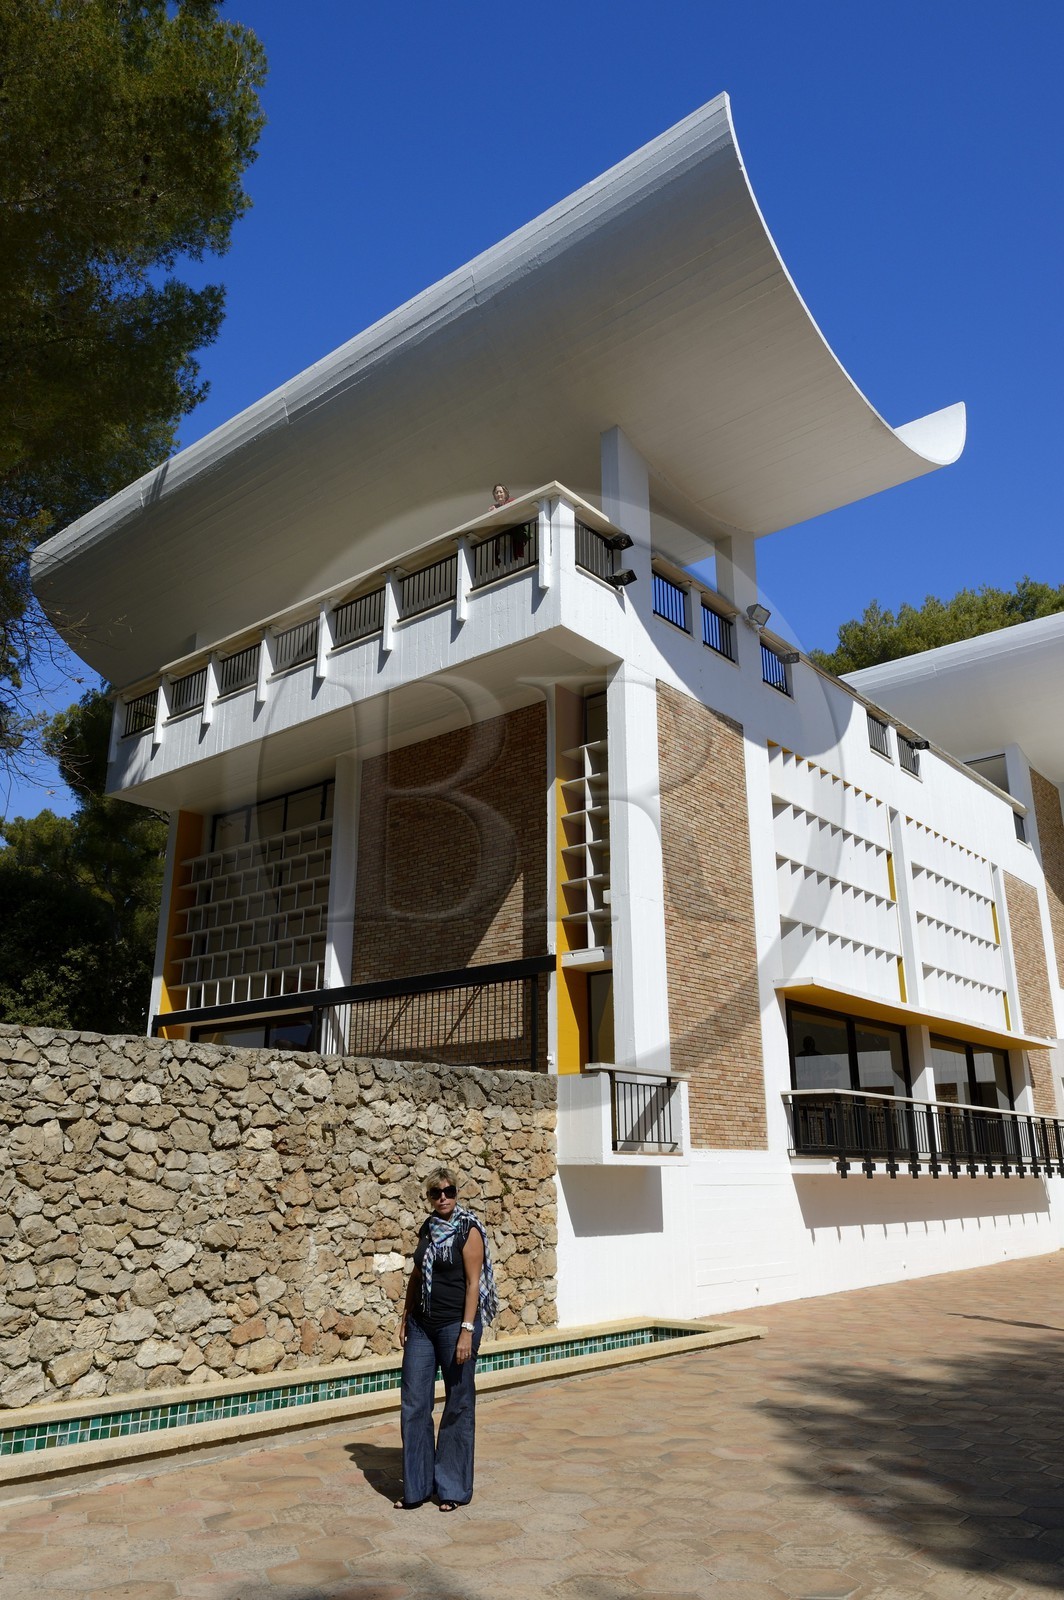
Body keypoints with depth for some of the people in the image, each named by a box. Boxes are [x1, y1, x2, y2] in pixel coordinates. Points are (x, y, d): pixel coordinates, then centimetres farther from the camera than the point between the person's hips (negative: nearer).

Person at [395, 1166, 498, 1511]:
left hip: (455, 1324, -6)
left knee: (458, 1406, 5)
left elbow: (473, 1283, -13)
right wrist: (405, 1317, 12)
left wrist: (467, 1331, -18)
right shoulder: (427, 1229, 9)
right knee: (413, 1403, 6)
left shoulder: (468, 1230, -9)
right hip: (422, 1325, 6)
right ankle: (417, 1487, 19)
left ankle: (454, 1489, 19)